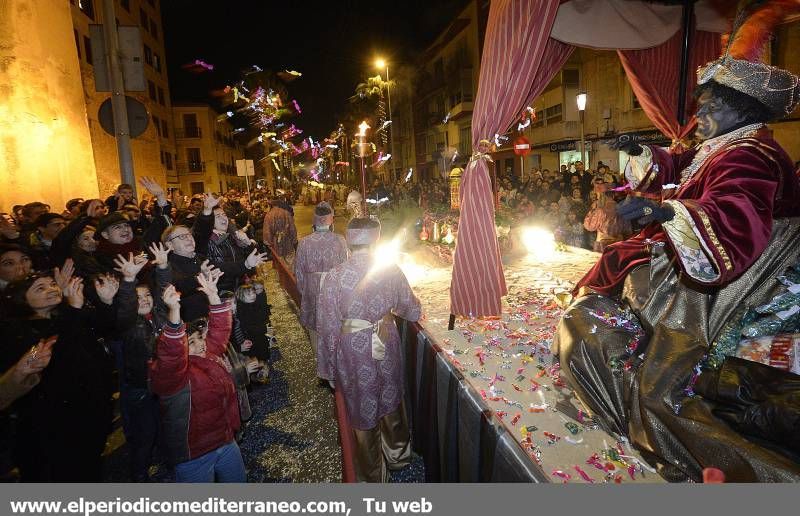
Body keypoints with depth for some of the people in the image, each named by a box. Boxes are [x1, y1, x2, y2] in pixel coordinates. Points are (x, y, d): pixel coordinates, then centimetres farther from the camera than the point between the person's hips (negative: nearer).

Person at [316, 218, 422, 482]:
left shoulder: (334, 277, -18)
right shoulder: (391, 270, -12)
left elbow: (329, 327, -12)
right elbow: (412, 311, 0)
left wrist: (329, 367, 1)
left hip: (353, 351, -2)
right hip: (387, 346, 2)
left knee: (362, 410, 20)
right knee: (390, 402, 29)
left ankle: (373, 475, 42)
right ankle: (398, 453, 53)